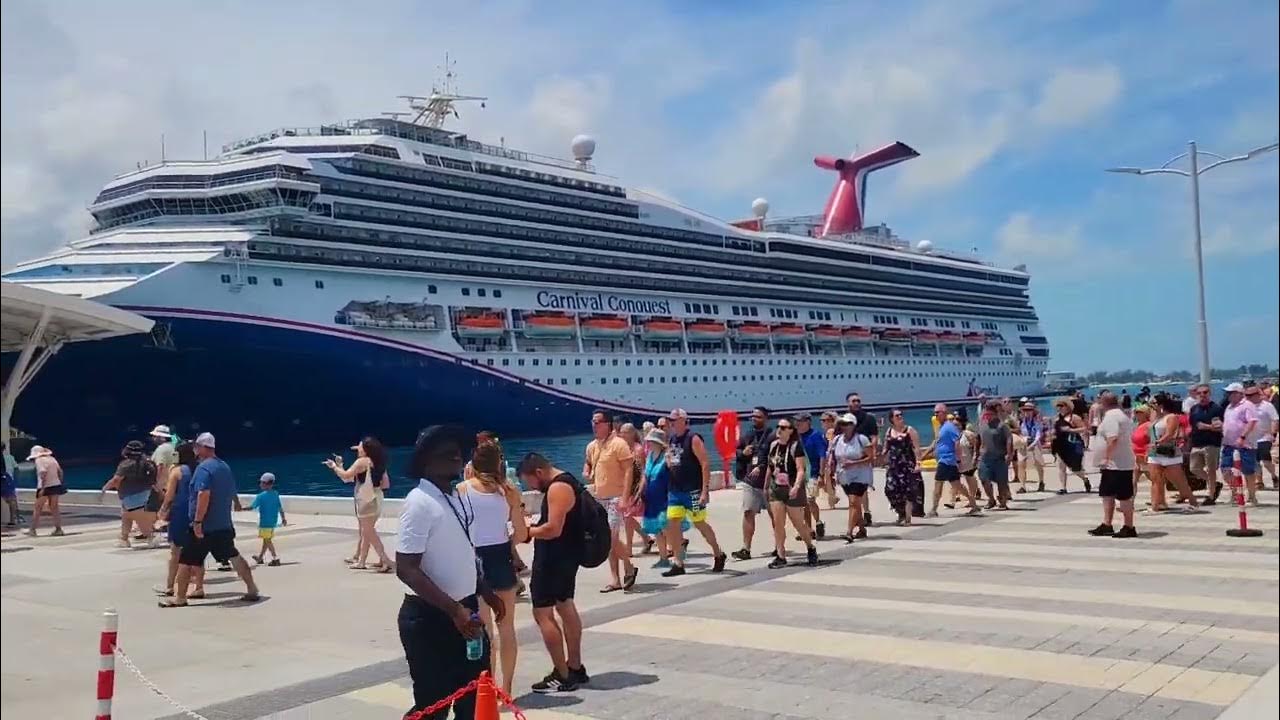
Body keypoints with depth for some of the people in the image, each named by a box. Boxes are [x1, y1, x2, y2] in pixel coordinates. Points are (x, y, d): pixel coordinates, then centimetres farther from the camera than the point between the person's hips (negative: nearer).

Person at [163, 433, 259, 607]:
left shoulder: (203, 468, -14)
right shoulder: (225, 467, 12)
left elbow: (204, 495, -26)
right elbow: (232, 493, 20)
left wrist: (197, 521, -24)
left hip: (204, 527, -8)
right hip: (224, 525, 8)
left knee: (186, 560, 3)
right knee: (234, 557, 15)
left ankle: (179, 598, 8)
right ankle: (252, 591, 16)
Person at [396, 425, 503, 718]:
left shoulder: (458, 497, 9)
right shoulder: (420, 502, -18)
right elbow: (406, 570, -24)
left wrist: (486, 593, 17)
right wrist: (454, 610, -27)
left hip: (465, 611, 9)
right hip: (430, 618, -8)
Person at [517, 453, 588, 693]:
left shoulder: (558, 488, -20)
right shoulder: (567, 482, 12)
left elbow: (553, 529, -27)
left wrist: (527, 532, -14)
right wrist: (534, 524, 10)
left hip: (554, 558, -11)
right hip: (567, 555, 11)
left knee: (542, 614, -6)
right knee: (565, 606, 19)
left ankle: (563, 676, -4)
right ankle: (575, 669, 29)